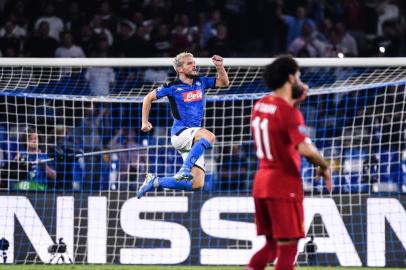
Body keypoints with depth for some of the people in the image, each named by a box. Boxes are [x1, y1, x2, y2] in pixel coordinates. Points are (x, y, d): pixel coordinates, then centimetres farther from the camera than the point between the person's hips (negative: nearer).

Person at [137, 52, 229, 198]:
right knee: (209, 136, -37)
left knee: (197, 184, -2)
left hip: (194, 140, 6)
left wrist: (219, 66, 3)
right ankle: (184, 170, -36)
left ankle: (154, 182, 10)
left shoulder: (200, 82, 12)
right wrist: (145, 122, 3)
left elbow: (224, 82, 20)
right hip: (180, 132, -6)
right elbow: (149, 98, 8)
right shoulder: (173, 87, -1)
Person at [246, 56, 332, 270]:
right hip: (285, 184, -8)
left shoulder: (259, 106, 9)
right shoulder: (289, 113, -16)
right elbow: (305, 149, -28)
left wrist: (294, 102, 21)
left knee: (272, 244, 16)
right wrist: (324, 167, -11)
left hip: (261, 182, 8)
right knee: (288, 246, -2)